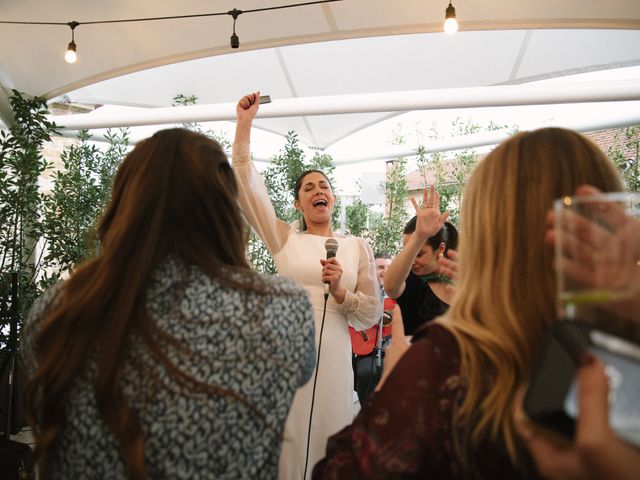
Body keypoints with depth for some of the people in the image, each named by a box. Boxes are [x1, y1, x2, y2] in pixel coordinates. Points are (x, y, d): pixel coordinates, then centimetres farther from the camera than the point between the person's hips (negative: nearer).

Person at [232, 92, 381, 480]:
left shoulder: (358, 246, 8)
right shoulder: (284, 238, 7)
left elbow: (371, 315, 6)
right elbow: (247, 184, -1)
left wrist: (340, 290, -13)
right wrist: (245, 124, -3)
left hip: (333, 361, 1)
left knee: (326, 444, 7)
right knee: (284, 445, 3)